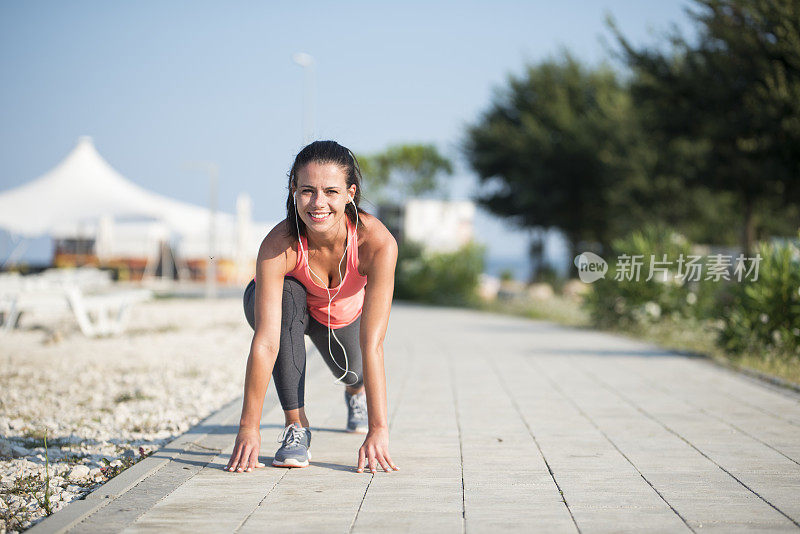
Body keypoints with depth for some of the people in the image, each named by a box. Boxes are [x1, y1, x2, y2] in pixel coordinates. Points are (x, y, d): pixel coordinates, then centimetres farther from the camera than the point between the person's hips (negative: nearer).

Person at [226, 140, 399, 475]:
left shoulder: (378, 243, -39)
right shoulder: (278, 245, -40)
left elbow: (372, 345, -40)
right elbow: (266, 341, -43)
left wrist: (378, 430, -44)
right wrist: (248, 428, -45)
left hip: (345, 315, 2)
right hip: (287, 307, -2)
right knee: (287, 297, -35)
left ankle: (356, 389, 59)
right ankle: (295, 425, -23)